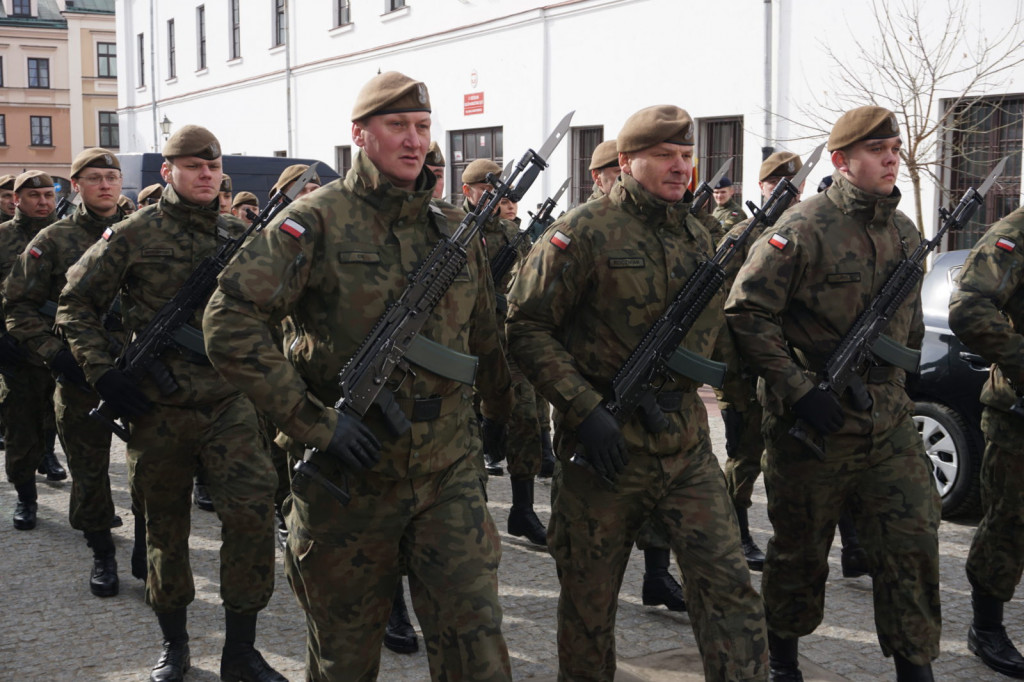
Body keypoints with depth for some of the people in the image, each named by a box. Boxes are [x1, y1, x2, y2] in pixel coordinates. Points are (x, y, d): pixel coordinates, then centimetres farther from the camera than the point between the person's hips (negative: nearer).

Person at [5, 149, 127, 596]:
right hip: (81, 376, -1)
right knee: (88, 471, 8)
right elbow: (18, 306, 0)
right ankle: (101, 553, 25)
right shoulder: (54, 241, -1)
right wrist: (55, 354, -11)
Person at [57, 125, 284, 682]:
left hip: (227, 402, 2)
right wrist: (102, 371, -7)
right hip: (156, 407, -1)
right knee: (164, 528, 10)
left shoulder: (240, 235, 8)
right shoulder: (134, 234, -2)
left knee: (253, 509, -13)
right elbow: (74, 305, 3)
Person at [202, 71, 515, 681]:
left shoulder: (455, 230, 8)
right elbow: (230, 323, -16)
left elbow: (486, 339, 22)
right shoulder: (317, 221, -8)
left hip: (448, 474, 3)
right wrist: (313, 422, -20)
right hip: (349, 476, -3)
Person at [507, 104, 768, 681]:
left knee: (728, 582, -3)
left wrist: (685, 384, 6)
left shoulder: (699, 237, 11)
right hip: (606, 444, -4)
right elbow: (526, 327, -12)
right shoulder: (587, 232, -9)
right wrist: (586, 410, -18)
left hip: (687, 443, 5)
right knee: (591, 598, 9)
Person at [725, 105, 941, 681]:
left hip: (890, 423, 6)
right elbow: (746, 312, -16)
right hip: (813, 423, -5)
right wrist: (799, 390, -20)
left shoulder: (906, 233, 10)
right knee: (801, 550, 9)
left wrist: (899, 385, 18)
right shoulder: (807, 228, -12)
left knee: (912, 543, 2)